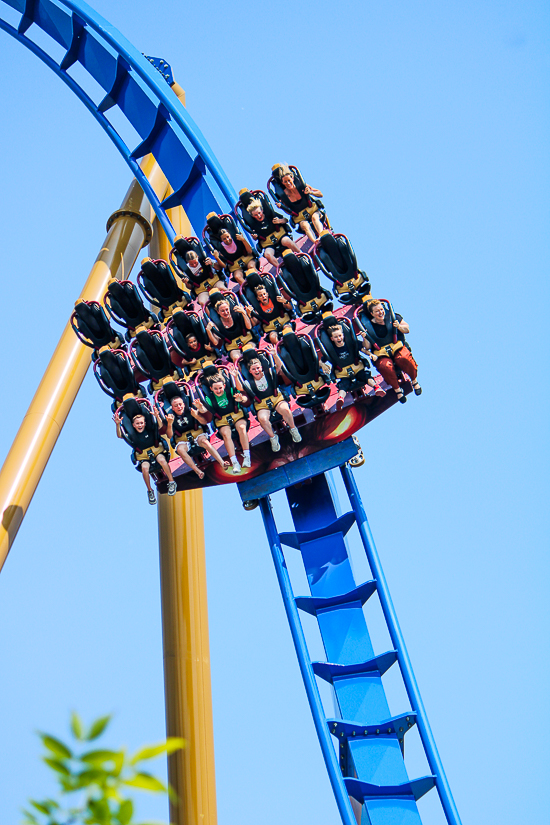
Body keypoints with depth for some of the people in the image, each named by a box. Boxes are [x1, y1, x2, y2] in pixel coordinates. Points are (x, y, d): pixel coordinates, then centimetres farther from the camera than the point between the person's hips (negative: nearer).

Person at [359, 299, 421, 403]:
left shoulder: (392, 318, 4)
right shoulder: (367, 326, 3)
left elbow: (407, 330, 10)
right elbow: (367, 347, 4)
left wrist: (399, 326, -10)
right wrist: (365, 338, -16)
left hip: (398, 348, 1)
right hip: (381, 355, 0)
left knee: (403, 359, -34)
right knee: (385, 367, -34)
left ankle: (414, 381, -5)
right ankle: (397, 389, -9)